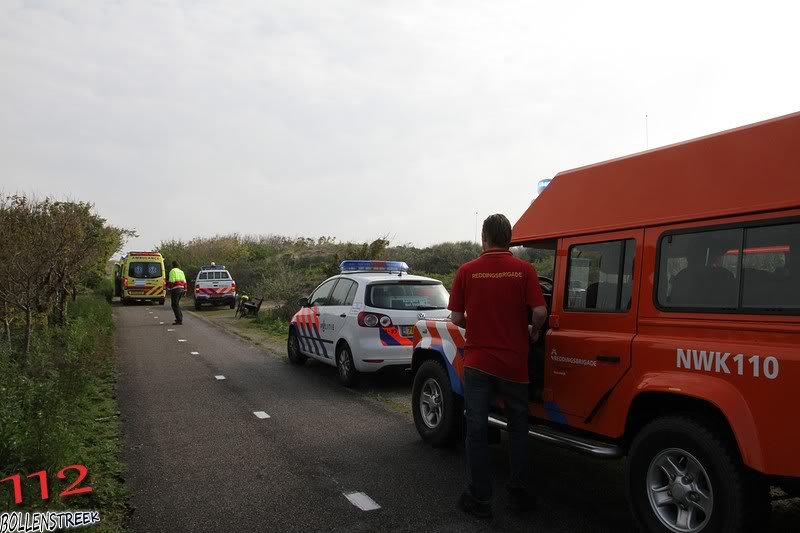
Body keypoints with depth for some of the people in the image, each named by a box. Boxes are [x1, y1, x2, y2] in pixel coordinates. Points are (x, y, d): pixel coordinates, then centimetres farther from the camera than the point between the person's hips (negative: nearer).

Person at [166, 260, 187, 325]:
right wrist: (184, 290, 21)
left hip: (175, 289, -8)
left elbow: (171, 281, -15)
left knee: (175, 305, -6)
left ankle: (179, 320, -11)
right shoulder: (181, 271, 18)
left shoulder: (172, 271, -6)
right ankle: (180, 318, 27)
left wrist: (168, 289, -7)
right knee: (177, 303, 23)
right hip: (181, 289, 8)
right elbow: (184, 282, 18)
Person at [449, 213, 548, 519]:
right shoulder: (524, 270, -4)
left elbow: (456, 319, -2)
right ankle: (519, 493, 25)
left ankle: (479, 499, 16)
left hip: (477, 363, -1)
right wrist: (532, 332, 10)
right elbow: (540, 312, -11)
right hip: (514, 364, 1)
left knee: (477, 430, 9)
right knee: (518, 427, 18)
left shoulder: (467, 271, -4)